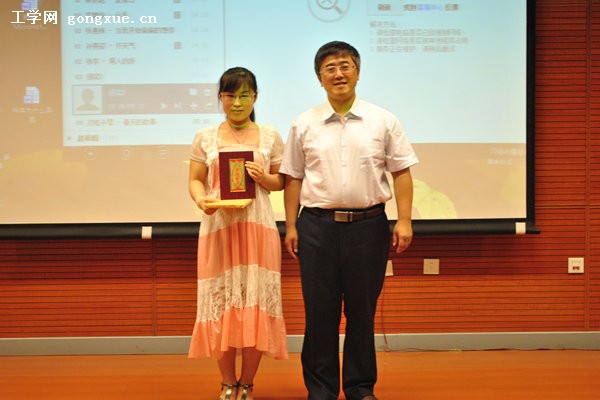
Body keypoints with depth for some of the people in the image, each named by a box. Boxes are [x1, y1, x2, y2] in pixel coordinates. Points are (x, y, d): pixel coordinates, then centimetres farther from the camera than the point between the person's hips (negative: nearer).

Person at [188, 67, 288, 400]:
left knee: (256, 303, 0)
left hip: (257, 227, 0)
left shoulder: (270, 137, 7)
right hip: (218, 227, 0)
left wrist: (264, 178, -11)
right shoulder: (205, 138, 7)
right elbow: (195, 180, 7)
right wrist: (201, 200, -14)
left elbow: (281, 181, 10)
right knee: (221, 303, 2)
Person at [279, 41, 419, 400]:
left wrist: (404, 221, -3)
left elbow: (402, 172, 4)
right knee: (320, 312, 5)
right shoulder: (304, 125, 6)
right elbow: (293, 178, 8)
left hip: (369, 225, 0)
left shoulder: (383, 121, 5)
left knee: (362, 311, 7)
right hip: (317, 226, 0)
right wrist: (291, 226, 4)